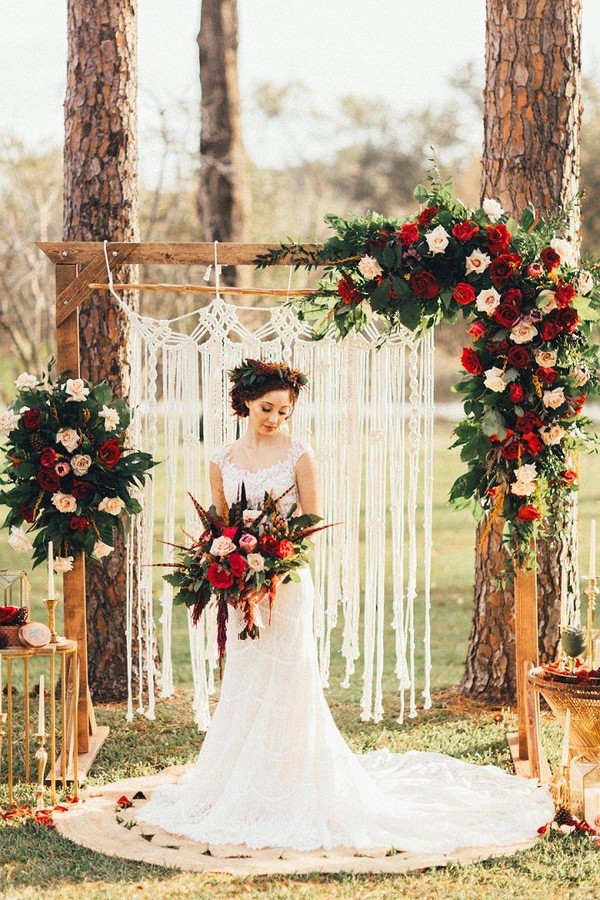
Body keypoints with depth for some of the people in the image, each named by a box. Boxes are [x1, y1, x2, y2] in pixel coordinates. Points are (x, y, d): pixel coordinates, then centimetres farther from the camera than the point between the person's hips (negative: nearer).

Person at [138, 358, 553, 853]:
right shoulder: (223, 460, 8)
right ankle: (245, 789, 20)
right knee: (244, 683, 9)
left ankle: (287, 793, 6)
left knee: (283, 681, -2)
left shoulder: (299, 455, -4)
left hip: (286, 581, -4)